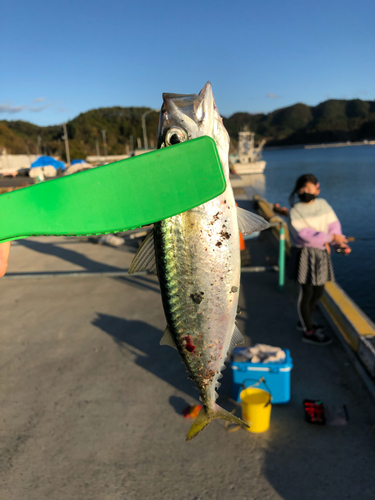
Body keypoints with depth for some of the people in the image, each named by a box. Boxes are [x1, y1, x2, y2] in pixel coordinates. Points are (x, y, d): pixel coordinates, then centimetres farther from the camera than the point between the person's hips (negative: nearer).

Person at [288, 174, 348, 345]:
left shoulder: (323, 204, 6)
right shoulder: (295, 211, -12)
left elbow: (333, 223, 2)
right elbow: (304, 235, -21)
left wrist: (337, 241, -16)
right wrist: (331, 237, -20)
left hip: (322, 254, 7)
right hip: (304, 255, -6)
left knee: (318, 292, 16)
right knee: (306, 293, 0)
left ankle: (304, 321, 37)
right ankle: (308, 332, 15)